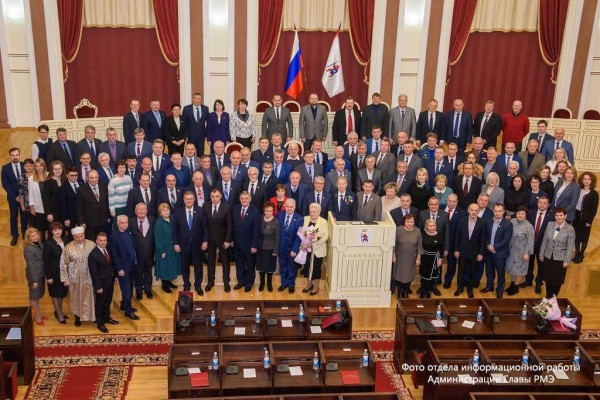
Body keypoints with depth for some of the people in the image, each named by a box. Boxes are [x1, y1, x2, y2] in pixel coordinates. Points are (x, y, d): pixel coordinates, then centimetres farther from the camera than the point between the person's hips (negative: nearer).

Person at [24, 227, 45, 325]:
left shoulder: (40, 244, 2)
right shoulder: (28, 249, -21)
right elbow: (31, 266, -20)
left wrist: (43, 275, 8)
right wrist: (34, 280, -18)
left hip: (41, 274, 8)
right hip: (34, 275, -8)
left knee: (39, 294, 21)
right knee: (34, 295, 9)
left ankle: (38, 313, 37)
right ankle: (37, 315, 22)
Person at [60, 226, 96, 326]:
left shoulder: (92, 244, -7)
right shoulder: (68, 248, -10)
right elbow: (63, 264, -4)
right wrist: (65, 279, -5)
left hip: (89, 277, 1)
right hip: (75, 278, -1)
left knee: (90, 297, 10)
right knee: (76, 298, 12)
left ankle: (92, 316, 27)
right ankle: (77, 317, 29)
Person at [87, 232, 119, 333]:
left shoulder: (107, 250, 0)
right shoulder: (93, 255, -23)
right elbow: (93, 273, -21)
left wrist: (113, 277, 8)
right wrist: (98, 287, -19)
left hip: (110, 282, 7)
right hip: (101, 284, -7)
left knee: (108, 302, 22)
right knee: (100, 304, 9)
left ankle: (107, 317, 41)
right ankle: (100, 323, 24)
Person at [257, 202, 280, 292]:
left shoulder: (276, 222, -18)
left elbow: (277, 238, -12)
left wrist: (275, 251, -9)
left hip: (270, 248, -3)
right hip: (260, 247, 3)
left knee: (269, 266, 11)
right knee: (261, 265, 15)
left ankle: (269, 283, 32)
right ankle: (261, 282, 35)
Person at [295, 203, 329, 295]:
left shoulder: (323, 222, -9)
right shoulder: (305, 219, 1)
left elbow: (325, 236, -14)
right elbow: (300, 232, 1)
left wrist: (313, 243, -22)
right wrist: (302, 243, -14)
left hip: (317, 249, -3)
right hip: (306, 248, 3)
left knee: (316, 268, 6)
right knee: (307, 266, 14)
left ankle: (316, 286, 24)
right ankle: (309, 284, 34)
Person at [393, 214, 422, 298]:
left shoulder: (417, 231, -7)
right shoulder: (398, 230, -11)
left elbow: (419, 246, -2)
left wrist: (418, 258, -2)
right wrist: (393, 256, -4)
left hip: (411, 259, 1)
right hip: (400, 257, -1)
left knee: (409, 275, 9)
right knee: (398, 275, 8)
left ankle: (406, 293, 29)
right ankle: (400, 292, 26)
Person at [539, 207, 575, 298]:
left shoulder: (570, 229, -14)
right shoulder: (550, 224, -4)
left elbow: (570, 246, -11)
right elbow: (545, 240, 3)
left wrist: (567, 260, -11)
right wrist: (541, 254, 5)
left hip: (560, 259, -3)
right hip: (548, 256, 3)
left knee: (557, 280, 11)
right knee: (548, 278, 14)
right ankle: (548, 297, 31)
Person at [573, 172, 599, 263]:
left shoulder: (594, 194, -9)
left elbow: (594, 209, -9)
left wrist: (589, 221, -12)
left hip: (586, 219, -3)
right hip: (576, 217, 3)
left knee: (584, 237, 9)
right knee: (577, 237, 9)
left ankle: (581, 255, 21)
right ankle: (577, 254, 20)